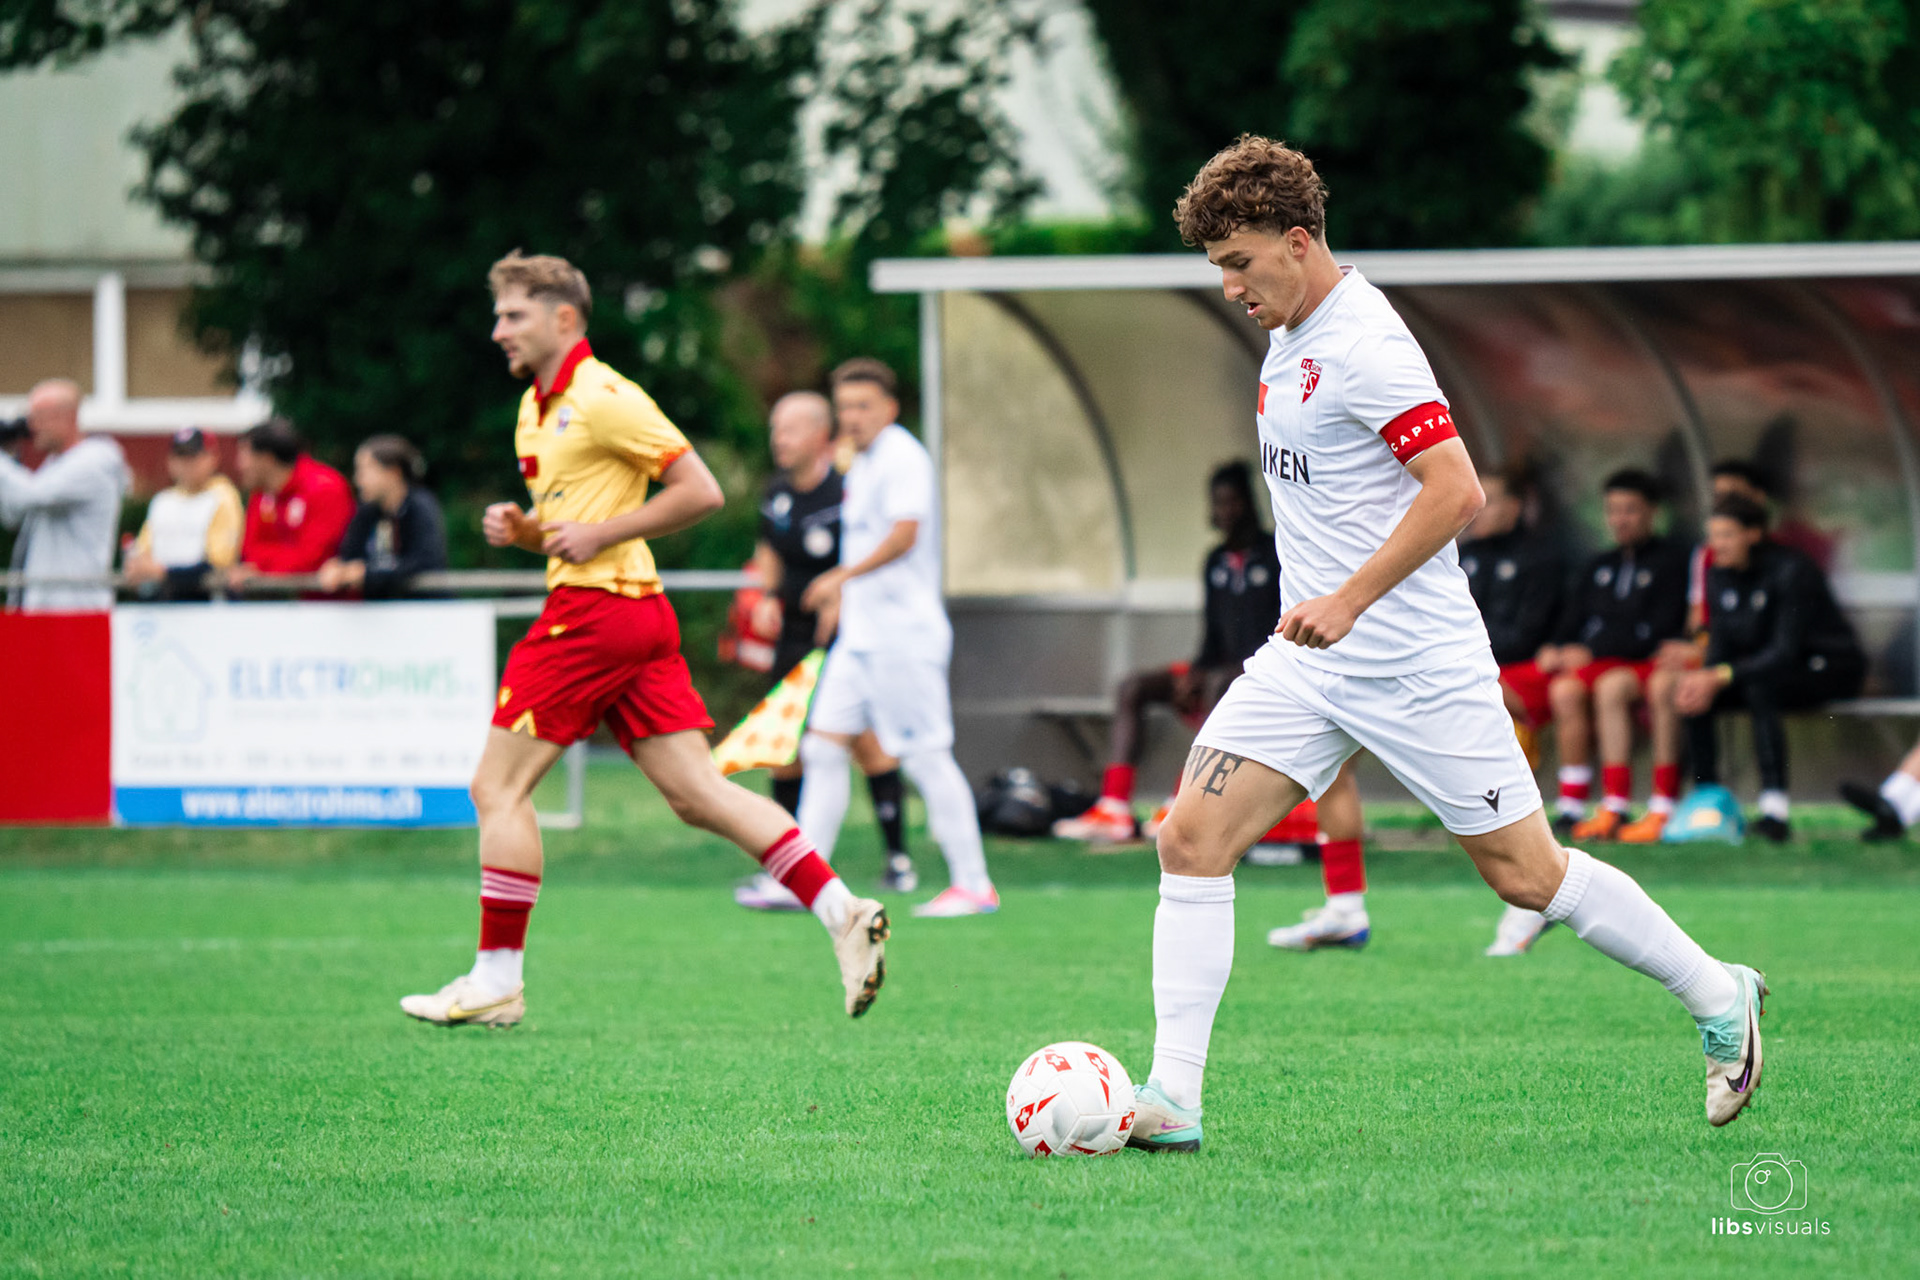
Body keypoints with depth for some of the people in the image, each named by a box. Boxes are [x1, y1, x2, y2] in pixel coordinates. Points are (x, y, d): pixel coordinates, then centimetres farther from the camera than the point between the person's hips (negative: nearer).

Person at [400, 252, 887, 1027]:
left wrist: (602, 533, -15)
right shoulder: (538, 408, 18)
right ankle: (842, 914, -4)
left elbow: (701, 493, -13)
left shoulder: (603, 400, -11)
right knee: (697, 795, 3)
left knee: (498, 788, -4)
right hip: (638, 615, 10)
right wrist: (522, 529, 8)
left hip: (596, 610, -10)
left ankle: (496, 981, 0)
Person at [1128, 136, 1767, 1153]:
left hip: (1416, 666, -8)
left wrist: (1349, 600, -28)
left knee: (1528, 877, 1)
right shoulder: (1290, 340, 11)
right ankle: (1171, 1100, -9)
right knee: (1191, 839, -8)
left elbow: (1455, 491, -26)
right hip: (1309, 660, 8)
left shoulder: (1364, 345, -18)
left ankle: (1718, 1001, 22)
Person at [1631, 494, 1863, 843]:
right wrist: (1705, 678, -22)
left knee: (1758, 688, -36)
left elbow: (1785, 651, -26)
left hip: (1827, 668, -7)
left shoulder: (1791, 570, -21)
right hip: (1767, 670, 7)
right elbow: (1721, 645, 1)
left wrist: (1721, 676, -32)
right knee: (1692, 695, -13)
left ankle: (1775, 808, -40)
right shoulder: (1720, 577, 2)